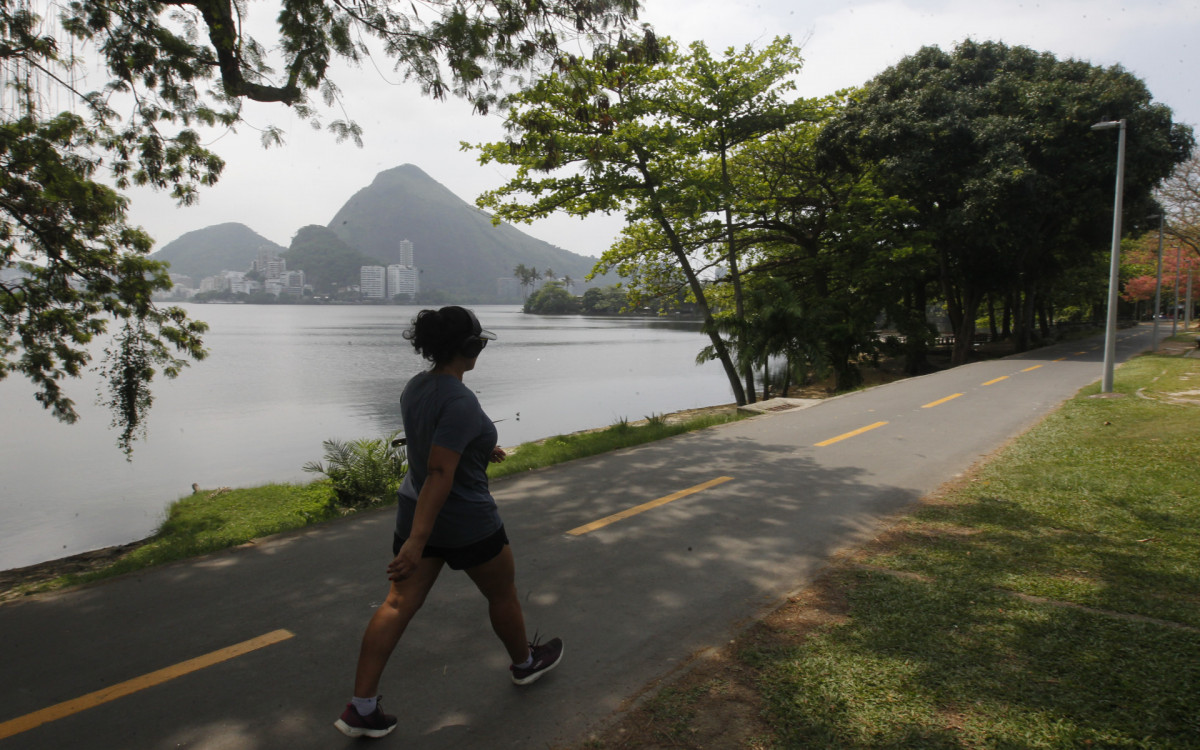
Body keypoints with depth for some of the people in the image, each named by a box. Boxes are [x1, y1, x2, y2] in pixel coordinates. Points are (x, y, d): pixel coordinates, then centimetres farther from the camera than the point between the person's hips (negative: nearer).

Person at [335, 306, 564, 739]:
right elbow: (439, 471, -30)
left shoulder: (415, 387, 2)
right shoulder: (460, 401, -26)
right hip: (467, 522, -7)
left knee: (399, 604, 9)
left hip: (416, 512, 7)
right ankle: (525, 663, 40)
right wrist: (418, 540, -30)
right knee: (502, 594, 17)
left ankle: (361, 707, 10)